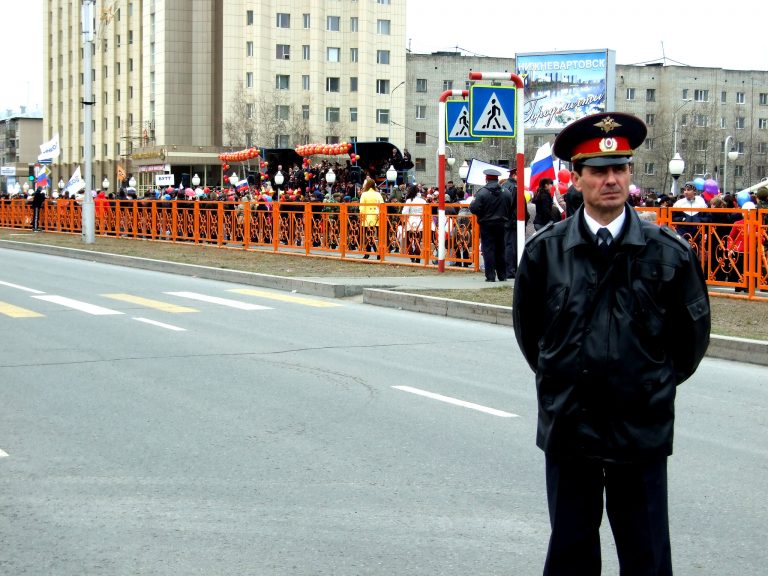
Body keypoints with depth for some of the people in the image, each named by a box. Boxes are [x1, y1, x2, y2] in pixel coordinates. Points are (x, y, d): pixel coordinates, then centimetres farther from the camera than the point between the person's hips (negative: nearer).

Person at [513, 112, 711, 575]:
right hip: (566, 426, 1)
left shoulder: (669, 252, -5)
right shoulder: (545, 250, -2)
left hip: (642, 429, -1)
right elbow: (527, 327, 13)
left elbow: (693, 333, 7)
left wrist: (658, 384, 10)